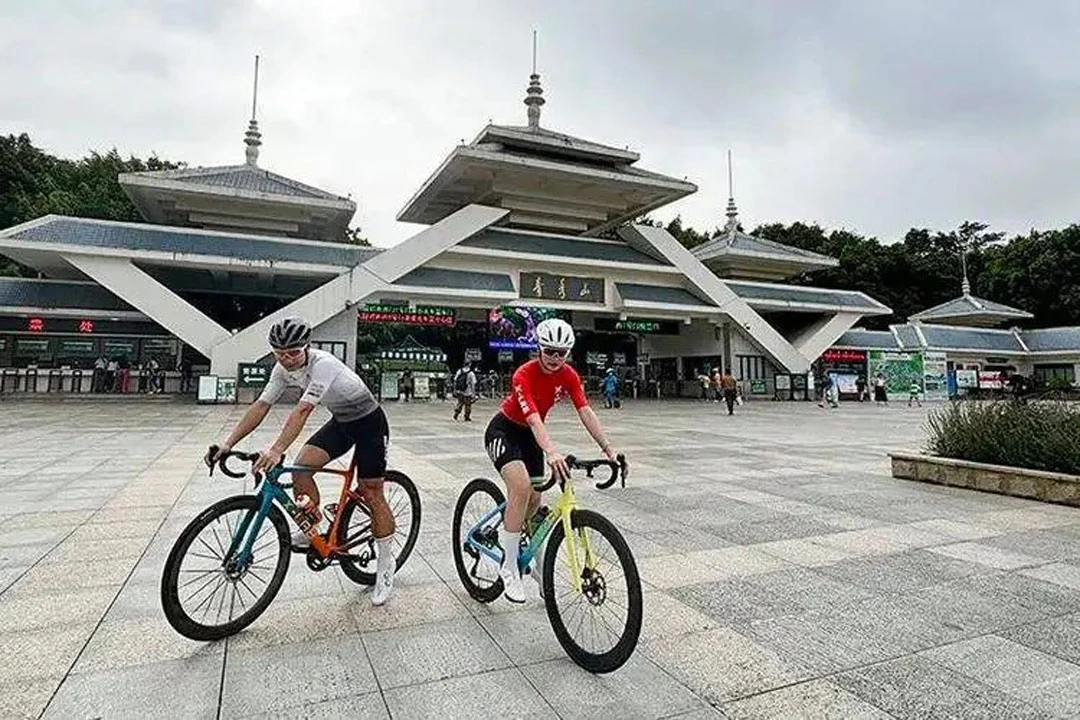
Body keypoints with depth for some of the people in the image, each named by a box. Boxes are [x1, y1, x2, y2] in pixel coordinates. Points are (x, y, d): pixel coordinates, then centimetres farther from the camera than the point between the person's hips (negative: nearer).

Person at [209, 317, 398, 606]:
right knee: (300, 466, -12)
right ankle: (316, 525, 13)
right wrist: (228, 443, -13)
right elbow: (261, 406, -7)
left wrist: (276, 450, -47)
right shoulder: (283, 369, -7)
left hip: (369, 422, -7)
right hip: (340, 421, 7)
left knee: (371, 493, -4)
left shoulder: (323, 364, -30)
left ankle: (386, 563, 11)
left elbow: (302, 411, -39)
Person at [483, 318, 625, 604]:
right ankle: (509, 568, -16)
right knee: (521, 487, -28)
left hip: (530, 434, 6)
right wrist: (552, 452, -59)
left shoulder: (569, 375, -13)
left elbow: (586, 412, -20)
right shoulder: (524, 375, -29)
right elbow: (533, 418, -42)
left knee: (535, 499, 6)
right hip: (503, 430, -6)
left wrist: (609, 449, -31)